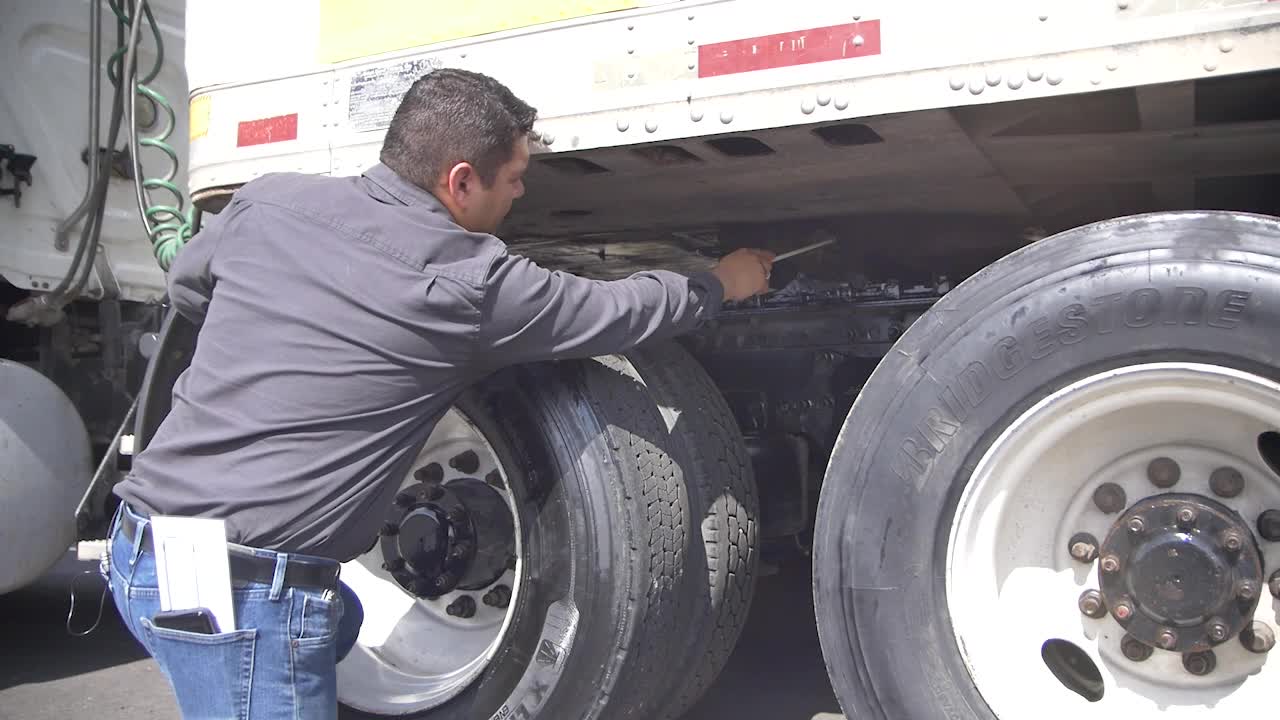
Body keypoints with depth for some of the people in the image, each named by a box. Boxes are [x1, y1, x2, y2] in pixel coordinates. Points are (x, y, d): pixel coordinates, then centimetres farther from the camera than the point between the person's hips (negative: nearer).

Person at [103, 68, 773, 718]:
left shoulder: (266, 201, 2)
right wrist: (724, 282, 18)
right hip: (243, 591, -8)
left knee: (337, 616, 28)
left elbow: (186, 285, 23)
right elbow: (620, 312, 1)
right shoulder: (469, 283, -14)